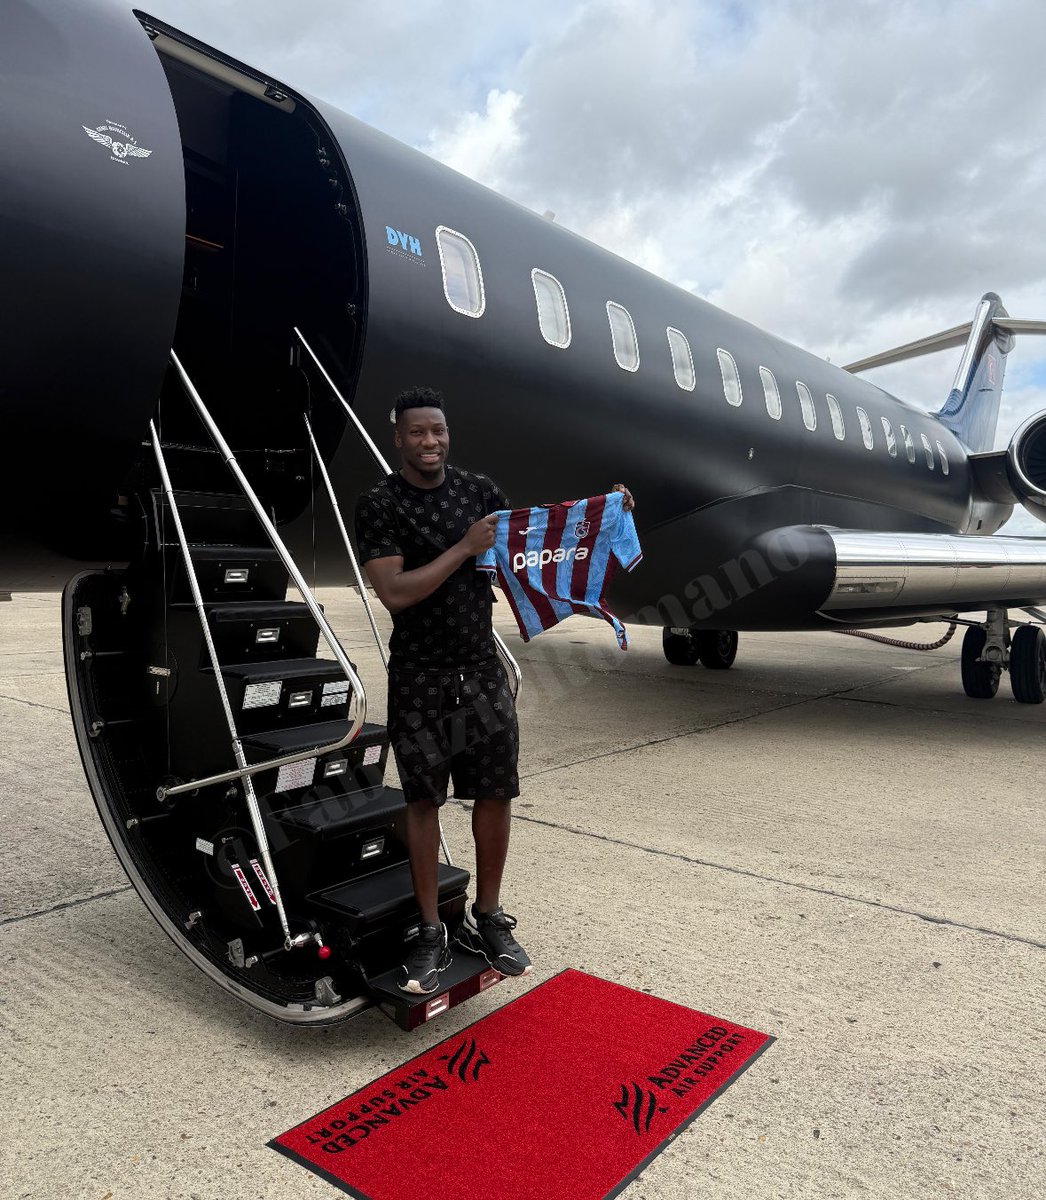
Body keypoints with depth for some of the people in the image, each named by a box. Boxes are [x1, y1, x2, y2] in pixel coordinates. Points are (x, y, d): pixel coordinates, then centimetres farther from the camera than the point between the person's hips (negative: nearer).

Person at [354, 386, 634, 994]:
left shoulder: (479, 489, 6)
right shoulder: (381, 504, -7)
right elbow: (394, 592, -17)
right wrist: (465, 548, -17)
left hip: (482, 667, 4)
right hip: (420, 676, -3)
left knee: (495, 793, 6)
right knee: (424, 800, 5)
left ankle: (488, 919, 25)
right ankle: (432, 932, 20)